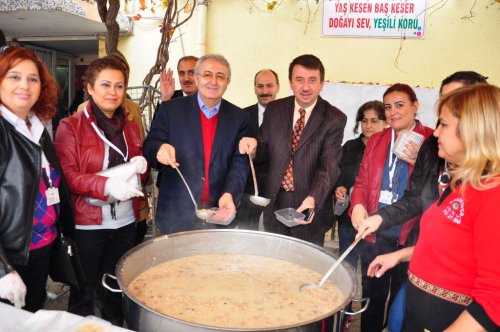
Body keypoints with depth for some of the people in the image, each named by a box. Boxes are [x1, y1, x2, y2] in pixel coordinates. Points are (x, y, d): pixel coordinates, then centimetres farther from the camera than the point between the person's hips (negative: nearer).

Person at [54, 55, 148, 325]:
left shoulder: (131, 127, 10)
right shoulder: (70, 126, -6)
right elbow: (66, 175, -13)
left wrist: (141, 167, -8)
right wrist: (107, 185, -29)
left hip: (125, 222, 4)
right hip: (87, 223, -4)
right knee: (83, 293, 11)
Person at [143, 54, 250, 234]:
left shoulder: (239, 117, 1)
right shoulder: (171, 109, -2)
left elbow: (240, 164, -3)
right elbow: (149, 146, -2)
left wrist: (229, 194, -20)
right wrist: (160, 149, -26)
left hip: (220, 213, 1)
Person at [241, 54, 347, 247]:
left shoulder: (335, 118, -8)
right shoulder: (274, 109, 2)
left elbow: (329, 165, -17)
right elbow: (266, 150, 8)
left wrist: (313, 199, -32)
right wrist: (253, 145, -16)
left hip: (310, 207, -2)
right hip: (275, 202, 3)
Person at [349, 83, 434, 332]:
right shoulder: (376, 140, 8)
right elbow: (362, 181, 10)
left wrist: (418, 161, -22)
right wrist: (358, 205, -10)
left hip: (409, 237, -3)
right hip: (374, 234, 4)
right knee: (372, 298, 19)